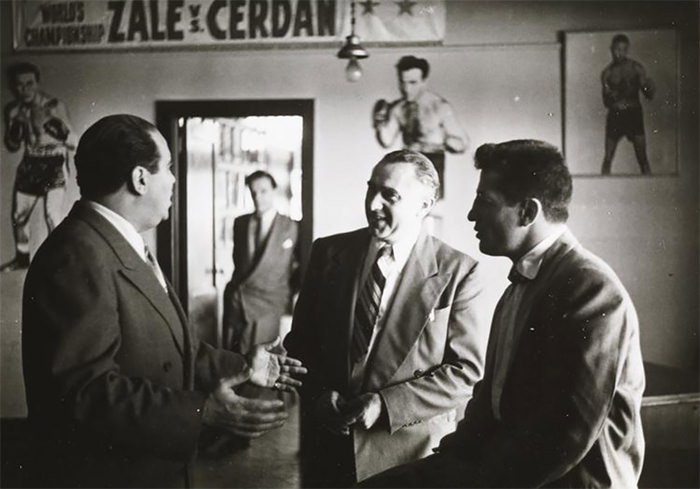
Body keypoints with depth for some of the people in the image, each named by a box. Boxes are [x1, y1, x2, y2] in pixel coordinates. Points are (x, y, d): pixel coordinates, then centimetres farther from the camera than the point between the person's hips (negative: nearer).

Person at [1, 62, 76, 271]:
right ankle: (22, 256, 34)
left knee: (53, 217, -18)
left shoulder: (54, 106, -17)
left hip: (54, 164, -6)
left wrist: (53, 125, -35)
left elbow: (73, 143, -17)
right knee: (18, 215, 14)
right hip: (29, 164, 6)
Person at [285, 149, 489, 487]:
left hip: (411, 450, -2)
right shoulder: (328, 253, 1)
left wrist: (386, 405, -17)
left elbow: (467, 370, -9)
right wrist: (319, 395, -9)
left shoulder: (457, 272, -8)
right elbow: (299, 342, 8)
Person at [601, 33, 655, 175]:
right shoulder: (607, 73, 6)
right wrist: (611, 99, -17)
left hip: (634, 113, -2)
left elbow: (649, 96, 1)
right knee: (608, 158, 1)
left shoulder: (636, 68, 0)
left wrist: (650, 88, -22)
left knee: (642, 158, -6)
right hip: (615, 114, 2)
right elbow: (606, 102, 7)